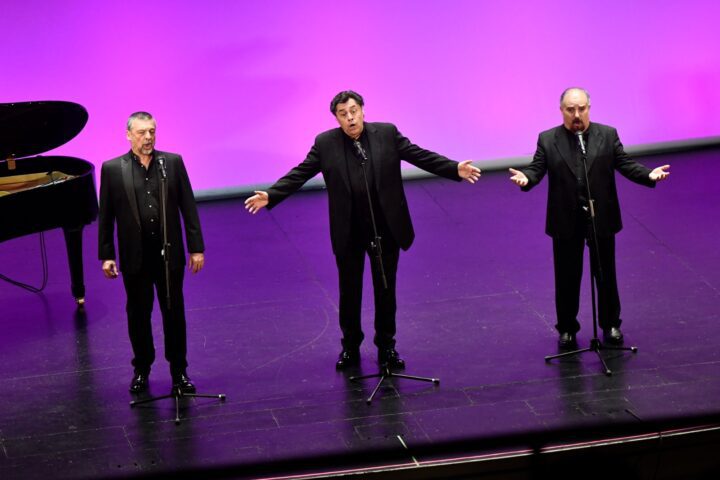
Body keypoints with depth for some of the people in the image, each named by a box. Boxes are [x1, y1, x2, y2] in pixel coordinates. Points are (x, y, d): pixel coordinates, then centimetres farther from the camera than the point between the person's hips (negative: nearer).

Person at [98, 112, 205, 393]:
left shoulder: (173, 163, 1)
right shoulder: (112, 169, -2)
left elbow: (188, 208, 1)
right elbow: (106, 217, 1)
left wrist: (196, 248, -1)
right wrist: (106, 255, -2)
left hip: (169, 253, 1)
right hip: (135, 256, -1)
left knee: (174, 312, 8)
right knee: (138, 314, 10)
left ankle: (179, 371, 17)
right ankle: (142, 370, 23)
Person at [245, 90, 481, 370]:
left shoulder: (387, 134, -3)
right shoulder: (325, 143, -4)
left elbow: (421, 156, -3)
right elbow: (300, 174, -6)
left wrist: (456, 169, -13)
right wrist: (270, 196, -18)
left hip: (385, 228, 0)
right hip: (349, 232, 0)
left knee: (386, 290, 11)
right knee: (349, 291, 11)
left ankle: (386, 347, 25)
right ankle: (350, 347, 27)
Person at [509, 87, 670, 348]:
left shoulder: (608, 135, 0)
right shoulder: (547, 140, -1)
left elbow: (625, 164, -3)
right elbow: (536, 168, -7)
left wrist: (649, 175, -20)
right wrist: (525, 178, -30)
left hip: (601, 219, 1)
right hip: (566, 222, 0)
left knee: (606, 274, 12)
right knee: (567, 278, 9)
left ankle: (611, 325, 28)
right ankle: (567, 329, 22)